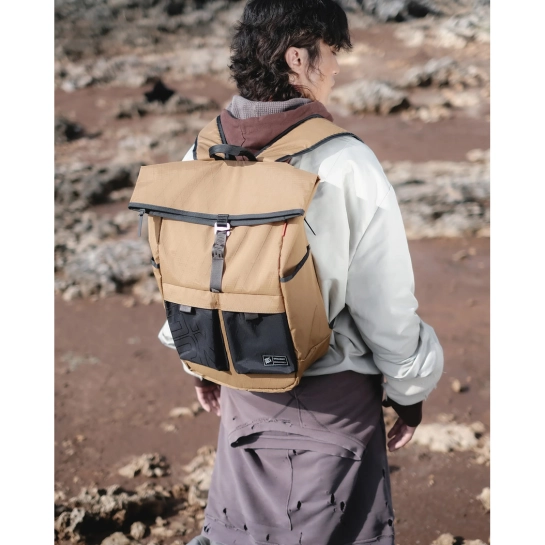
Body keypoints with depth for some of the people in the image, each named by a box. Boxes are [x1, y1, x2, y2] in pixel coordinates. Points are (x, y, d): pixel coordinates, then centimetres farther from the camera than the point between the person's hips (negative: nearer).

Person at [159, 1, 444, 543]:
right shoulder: (347, 165, -21)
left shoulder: (200, 159, -6)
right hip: (335, 397, -4)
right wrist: (409, 391, 1)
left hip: (241, 394, 5)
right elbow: (386, 308, -15)